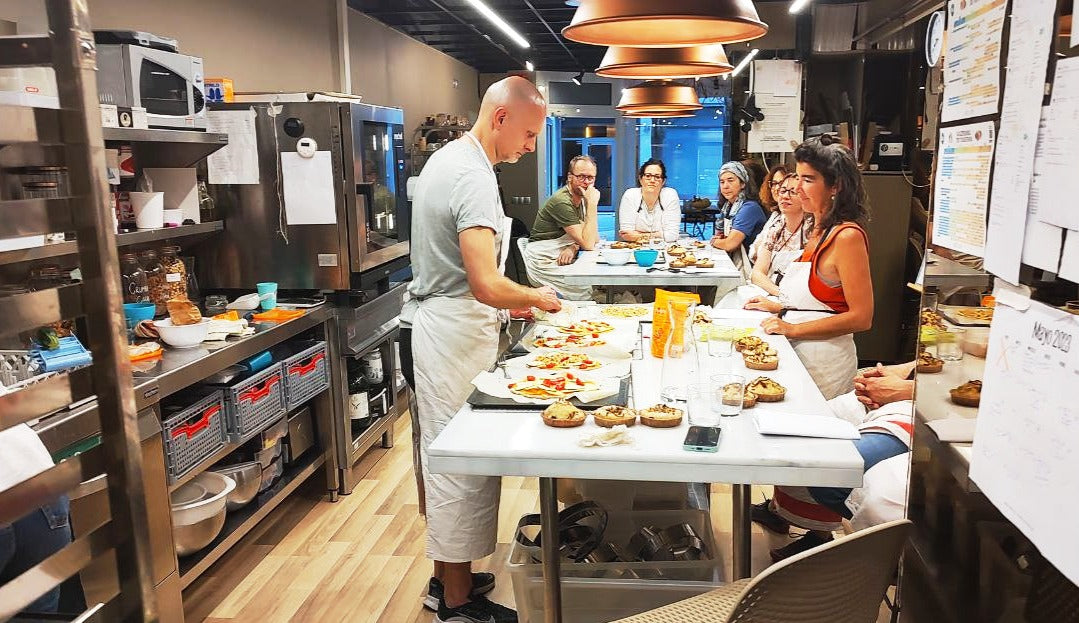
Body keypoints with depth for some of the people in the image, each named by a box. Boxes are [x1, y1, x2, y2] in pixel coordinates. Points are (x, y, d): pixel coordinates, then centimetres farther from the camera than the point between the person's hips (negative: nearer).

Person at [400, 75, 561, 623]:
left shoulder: (447, 157, 13)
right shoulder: (474, 177, -20)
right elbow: (487, 285, -28)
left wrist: (511, 302, 17)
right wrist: (535, 298, -9)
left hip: (430, 325, 11)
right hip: (453, 336, -11)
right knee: (462, 463, 0)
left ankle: (446, 578, 32)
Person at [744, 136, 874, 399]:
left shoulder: (847, 236, -16)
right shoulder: (819, 231, 12)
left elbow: (861, 318, -19)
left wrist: (792, 329, -17)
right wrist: (779, 306, 12)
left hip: (824, 360, -8)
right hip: (797, 352, 8)